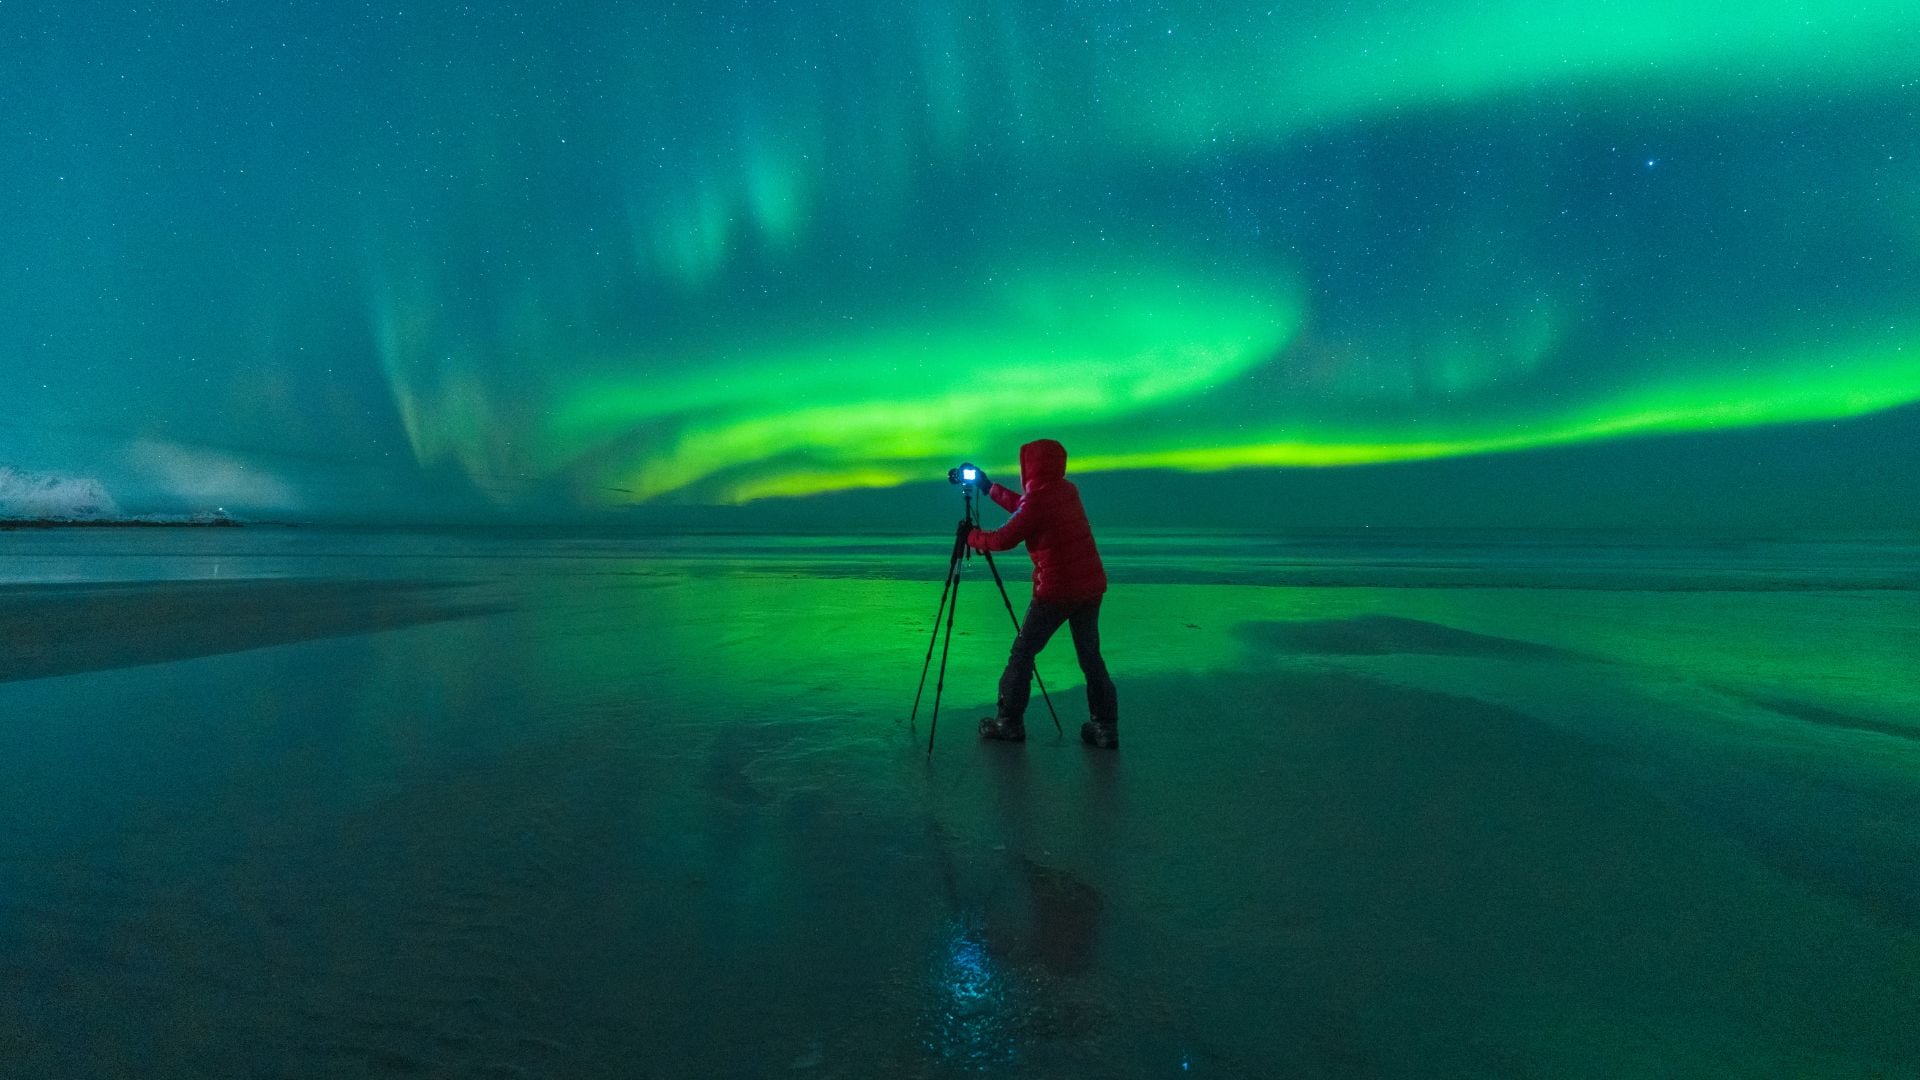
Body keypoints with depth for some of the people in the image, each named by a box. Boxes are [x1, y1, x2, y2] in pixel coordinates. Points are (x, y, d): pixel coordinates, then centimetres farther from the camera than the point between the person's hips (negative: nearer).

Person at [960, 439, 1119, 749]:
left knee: (1023, 652, 7)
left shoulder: (1038, 499, -14)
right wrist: (990, 487, 30)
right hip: (1092, 585, 7)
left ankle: (1009, 721, 15)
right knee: (1090, 654, 13)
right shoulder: (1067, 490, 10)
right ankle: (1105, 726, 13)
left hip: (1055, 590, -7)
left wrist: (971, 536, 8)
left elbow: (1003, 540, -10)